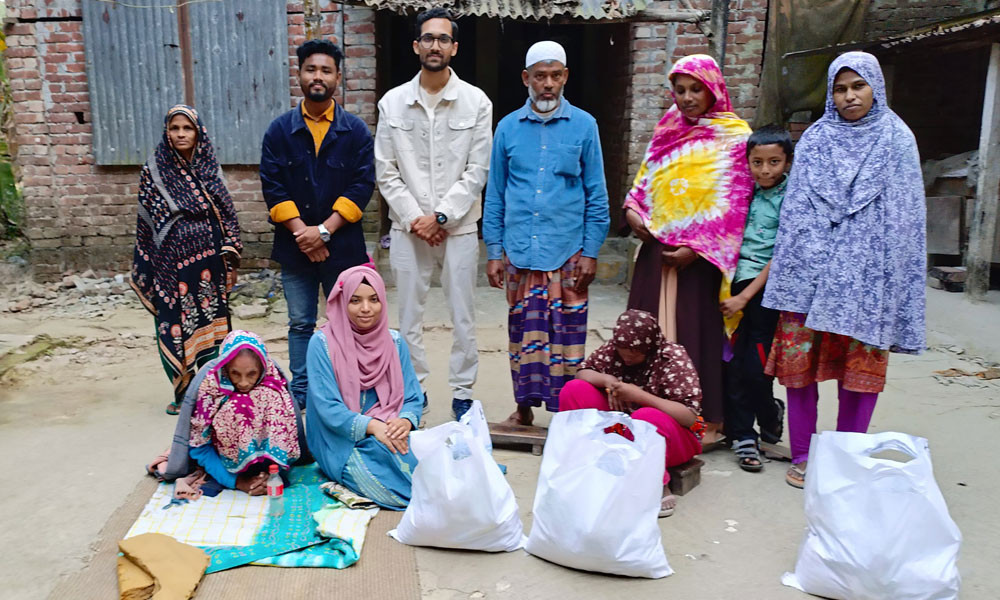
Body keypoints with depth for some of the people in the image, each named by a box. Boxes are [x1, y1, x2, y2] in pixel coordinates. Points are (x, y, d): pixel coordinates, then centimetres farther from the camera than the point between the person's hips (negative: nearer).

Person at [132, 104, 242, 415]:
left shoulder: (210, 168, 6)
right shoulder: (153, 171, 0)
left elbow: (227, 214, 8)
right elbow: (147, 223, 1)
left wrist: (230, 261, 2)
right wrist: (144, 270, -1)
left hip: (209, 262, 2)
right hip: (171, 263, -2)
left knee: (210, 325, 5)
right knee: (174, 328, 3)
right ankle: (182, 394, 18)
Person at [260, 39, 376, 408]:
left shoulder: (356, 131, 2)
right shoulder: (279, 131, 5)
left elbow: (362, 186, -5)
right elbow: (272, 187, -1)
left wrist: (324, 230, -14)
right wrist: (301, 231, -12)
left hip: (342, 246, -1)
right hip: (295, 247, 1)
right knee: (300, 324, 11)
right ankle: (300, 391, 23)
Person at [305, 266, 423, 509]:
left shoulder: (394, 342, 8)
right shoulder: (323, 343, -5)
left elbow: (413, 398, 6)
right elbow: (328, 408, -11)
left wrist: (405, 421, -18)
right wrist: (371, 426, -24)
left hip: (390, 434, 4)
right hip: (342, 443, -4)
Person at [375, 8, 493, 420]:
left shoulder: (476, 102, -1)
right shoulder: (392, 103, 3)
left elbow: (477, 171, -4)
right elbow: (385, 172, 2)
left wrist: (440, 216, -11)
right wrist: (414, 219, -8)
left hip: (459, 226, -1)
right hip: (408, 227, 1)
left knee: (463, 315, 6)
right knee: (410, 315, 9)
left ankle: (462, 393, 20)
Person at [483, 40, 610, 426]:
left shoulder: (583, 125, 3)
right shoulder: (509, 127, 7)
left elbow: (596, 195, 3)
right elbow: (495, 195, 9)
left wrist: (591, 252, -3)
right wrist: (493, 252, 4)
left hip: (568, 251, -1)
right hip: (519, 251, 2)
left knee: (566, 331, 1)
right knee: (523, 329, 8)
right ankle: (524, 406, 23)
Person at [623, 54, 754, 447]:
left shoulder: (734, 136, -2)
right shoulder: (667, 129, 16)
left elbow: (733, 203, -9)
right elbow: (646, 178, 21)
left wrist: (696, 247, -16)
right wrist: (632, 209, 0)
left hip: (701, 256, -5)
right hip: (657, 250, 6)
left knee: (699, 334, -2)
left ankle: (710, 423, 10)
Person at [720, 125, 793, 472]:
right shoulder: (748, 194, 10)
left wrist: (746, 295, -12)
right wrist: (734, 290, 6)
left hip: (768, 289, -4)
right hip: (740, 284, 4)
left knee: (756, 367, -3)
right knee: (735, 364, 3)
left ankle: (770, 414, 27)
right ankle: (742, 435, 14)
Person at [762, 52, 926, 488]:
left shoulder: (897, 140, 7)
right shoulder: (815, 139, 9)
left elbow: (905, 214, 4)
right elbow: (796, 209, 6)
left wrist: (894, 278, -3)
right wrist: (793, 266, -2)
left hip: (867, 272, -1)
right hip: (812, 270, 1)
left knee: (862, 363, 4)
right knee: (800, 356, 0)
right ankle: (802, 456, 14)